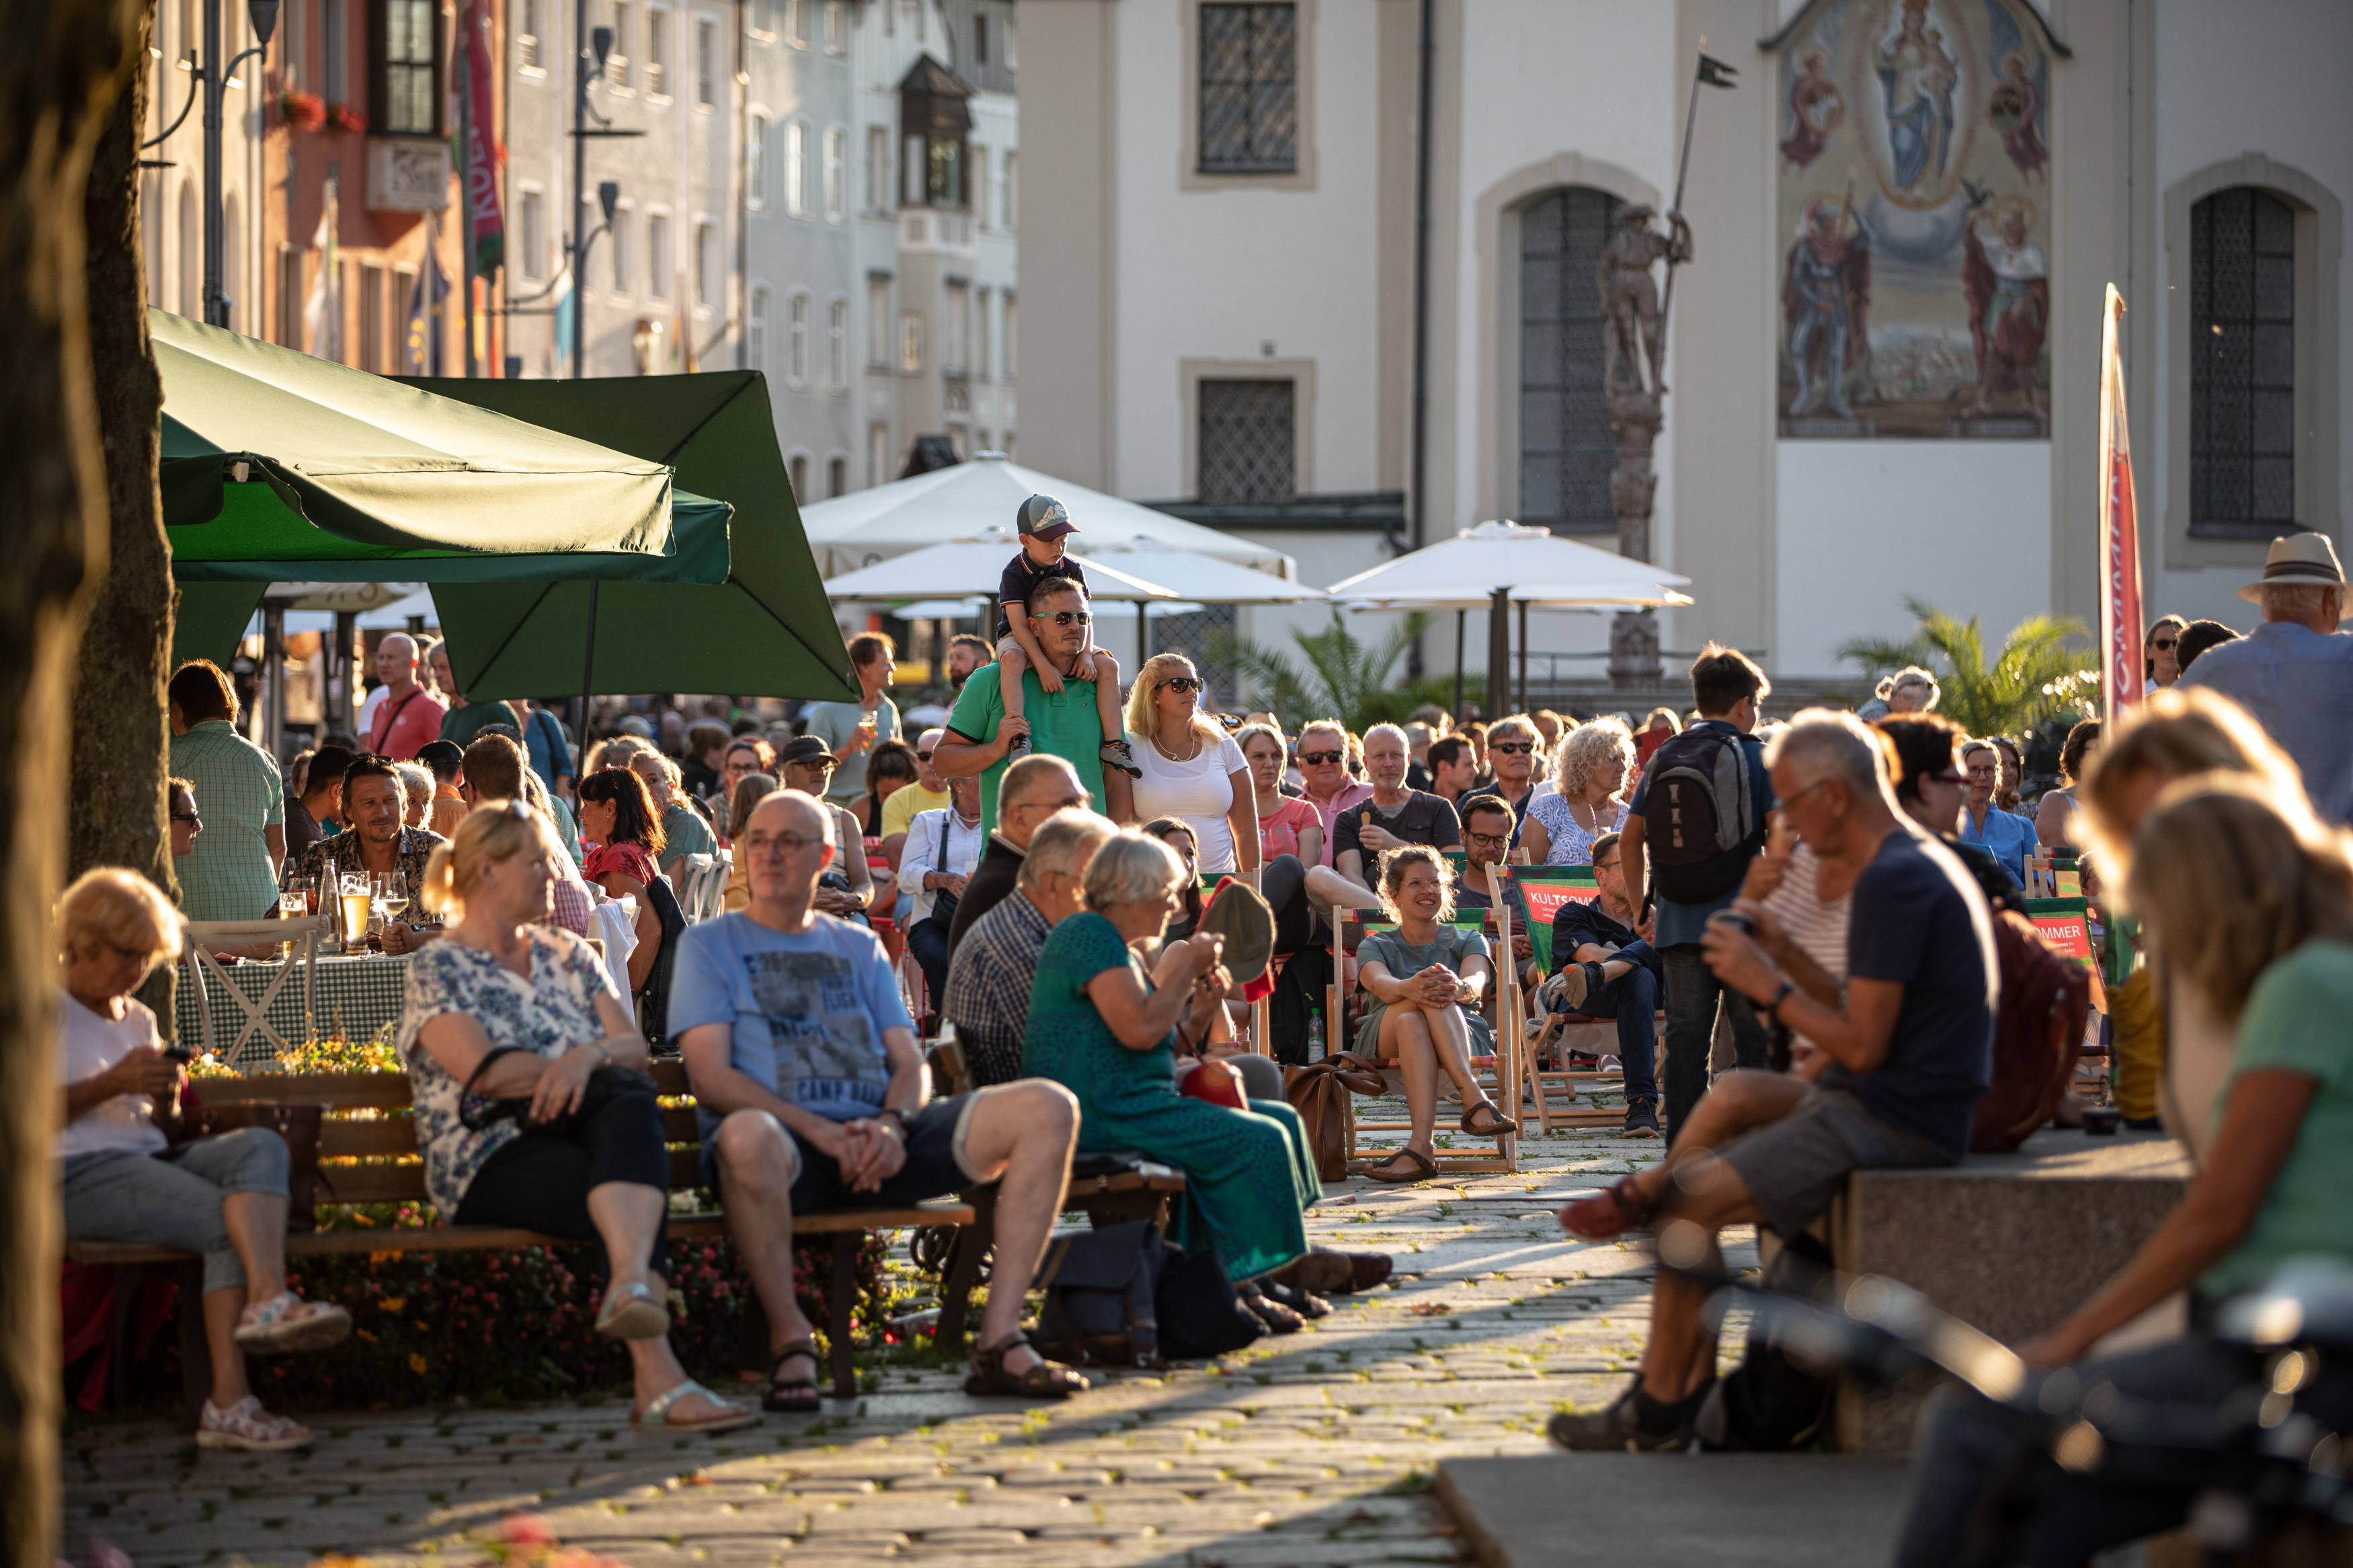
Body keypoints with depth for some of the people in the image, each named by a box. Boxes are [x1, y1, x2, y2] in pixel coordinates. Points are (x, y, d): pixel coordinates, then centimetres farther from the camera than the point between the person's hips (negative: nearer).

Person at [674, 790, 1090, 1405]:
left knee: (1047, 1110, -16)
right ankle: (789, 1341, -24)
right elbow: (711, 1078, -2)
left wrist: (892, 1124, -9)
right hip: (790, 1142, -4)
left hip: (879, 1140, 5)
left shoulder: (859, 948, 26)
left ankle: (998, 1342, -19)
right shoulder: (711, 945, 13)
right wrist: (818, 1131, -16)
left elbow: (910, 1065, 16)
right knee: (746, 1135, -44)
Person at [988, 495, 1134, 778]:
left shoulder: (1072, 569, -1)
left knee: (1108, 665, -17)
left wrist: (1086, 654, -24)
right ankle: (1019, 737, -52)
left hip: (1063, 643, 5)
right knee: (1012, 660, -41)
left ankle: (1112, 744, -19)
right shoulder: (1014, 574, -16)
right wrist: (1043, 666, -35)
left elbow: (1083, 617, -4)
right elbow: (1019, 625, -24)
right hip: (1018, 640, -5)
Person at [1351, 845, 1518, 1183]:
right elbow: (1380, 984, -7)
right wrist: (1408, 988, -34)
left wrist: (1459, 988, -34)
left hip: (1465, 1039, 0)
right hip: (1383, 1043, 0)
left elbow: (1476, 982, -5)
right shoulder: (1376, 947, 20)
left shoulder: (1467, 941, 21)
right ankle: (1474, 1098, -53)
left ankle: (1420, 1146, -56)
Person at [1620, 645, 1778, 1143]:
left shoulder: (1664, 758, 9)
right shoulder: (1754, 756, -3)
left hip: (1679, 922, 4)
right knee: (1754, 1037, 3)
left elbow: (1630, 839, 12)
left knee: (1686, 1038, 4)